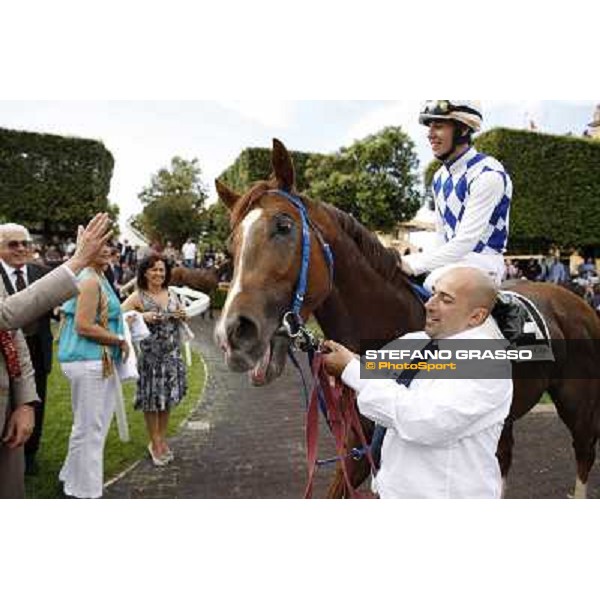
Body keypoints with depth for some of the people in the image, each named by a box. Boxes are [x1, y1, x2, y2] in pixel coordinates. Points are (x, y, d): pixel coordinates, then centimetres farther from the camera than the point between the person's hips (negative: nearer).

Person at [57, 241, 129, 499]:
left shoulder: (97, 278, 14)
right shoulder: (90, 280, -18)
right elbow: (84, 326, -23)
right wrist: (120, 340, -15)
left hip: (98, 359, 11)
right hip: (88, 360, -11)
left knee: (89, 424, 23)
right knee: (89, 426, 2)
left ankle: (73, 477, 40)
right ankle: (83, 491, 18)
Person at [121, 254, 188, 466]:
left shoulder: (171, 294, 6)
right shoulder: (138, 297, -8)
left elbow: (182, 316, 20)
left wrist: (182, 315, -2)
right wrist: (142, 316, -26)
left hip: (172, 355, 5)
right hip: (150, 355, -4)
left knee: (168, 398, 13)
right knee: (151, 400, 6)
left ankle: (162, 439, 30)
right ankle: (155, 443, 24)